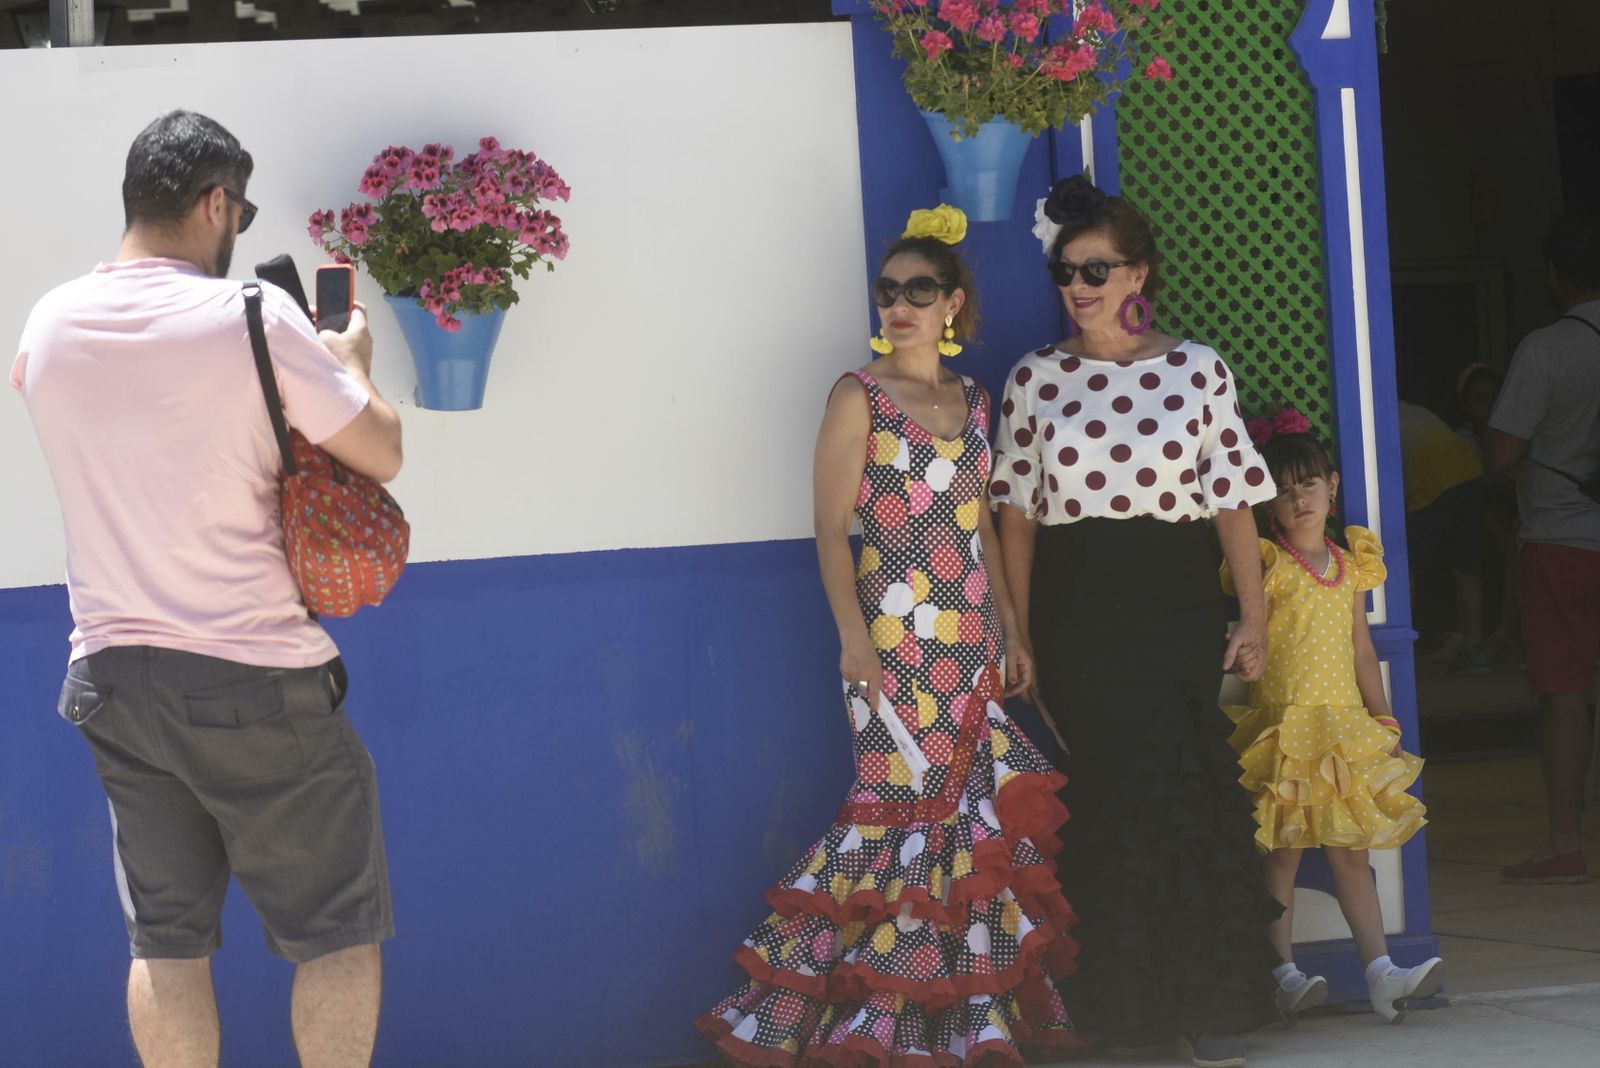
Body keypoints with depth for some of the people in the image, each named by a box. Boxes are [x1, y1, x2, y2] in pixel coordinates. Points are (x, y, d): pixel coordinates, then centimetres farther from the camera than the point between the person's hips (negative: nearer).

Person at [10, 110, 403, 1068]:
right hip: (257, 682, -5)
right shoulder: (251, 316, -14)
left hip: (112, 679, 5)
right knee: (338, 932, 7)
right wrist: (351, 362, 11)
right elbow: (382, 452, -9)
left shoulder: (50, 325, 2)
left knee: (167, 939, 10)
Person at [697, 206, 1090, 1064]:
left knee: (981, 802, 3)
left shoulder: (971, 400, 14)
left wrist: (1012, 630, 15)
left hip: (973, 639, 6)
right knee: (907, 797, -8)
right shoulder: (859, 398, -3)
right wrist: (852, 634, -16)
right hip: (894, 638, -6)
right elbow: (832, 524, -7)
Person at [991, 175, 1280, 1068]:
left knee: (1192, 801, -5)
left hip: (1176, 615, -1)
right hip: (1074, 618, 1)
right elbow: (1017, 514, 6)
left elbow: (1234, 501, 3)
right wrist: (1020, 636, 2)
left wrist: (1253, 618, -2)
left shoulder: (1198, 369, 4)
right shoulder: (1037, 379, 5)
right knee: (1099, 806, 0)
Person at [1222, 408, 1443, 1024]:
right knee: (1282, 852, -2)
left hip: (1344, 730, 5)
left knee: (1351, 852, 4)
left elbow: (1361, 651, 16)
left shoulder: (1351, 565, 11)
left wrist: (1384, 723, 15)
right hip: (1282, 727, -5)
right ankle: (1285, 975, 2)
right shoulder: (1266, 566, -5)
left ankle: (1381, 973, -1)